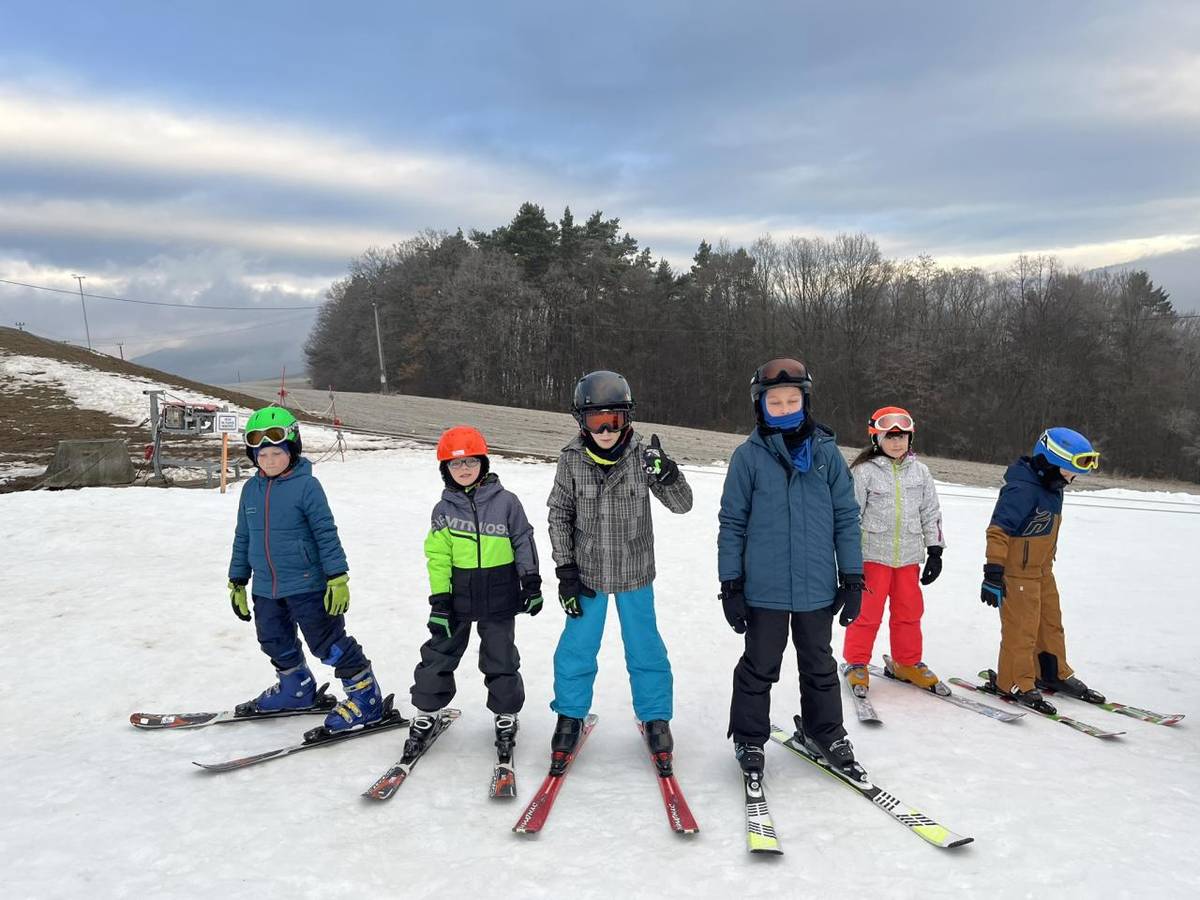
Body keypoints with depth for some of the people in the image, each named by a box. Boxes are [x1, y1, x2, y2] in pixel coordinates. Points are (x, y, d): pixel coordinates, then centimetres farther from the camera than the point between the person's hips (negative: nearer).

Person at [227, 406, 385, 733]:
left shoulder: (306, 486, -13)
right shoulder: (251, 490, 5)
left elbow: (326, 534, -14)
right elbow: (243, 538, 14)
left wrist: (338, 579, -16)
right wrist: (237, 582, 17)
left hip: (307, 584, -7)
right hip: (265, 588, 7)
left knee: (328, 643, -3)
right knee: (275, 643, 21)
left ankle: (365, 694, 9)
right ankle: (296, 688, 44)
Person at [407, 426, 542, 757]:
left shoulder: (506, 502, -5)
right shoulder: (444, 509, -1)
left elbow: (524, 544, 1)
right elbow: (437, 557, -1)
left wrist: (531, 584, 1)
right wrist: (439, 600, -5)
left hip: (499, 598, -1)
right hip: (457, 597, 2)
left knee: (501, 659, 9)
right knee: (439, 654, 8)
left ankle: (506, 714, 28)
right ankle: (427, 710, 27)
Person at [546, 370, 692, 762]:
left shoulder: (643, 455, -14)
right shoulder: (572, 459, -12)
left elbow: (682, 504, -12)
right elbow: (559, 515, -3)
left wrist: (667, 473, -33)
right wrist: (565, 571, -5)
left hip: (634, 572, 0)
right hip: (586, 570, 1)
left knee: (644, 647, 12)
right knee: (576, 648, 10)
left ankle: (655, 718, 31)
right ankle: (570, 715, 32)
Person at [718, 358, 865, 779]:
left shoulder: (826, 452, 1)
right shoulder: (749, 456, -5)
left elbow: (845, 517, 5)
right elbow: (732, 523, -2)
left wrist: (852, 577, 4)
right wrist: (731, 584, -3)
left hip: (816, 587, 2)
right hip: (764, 589, -2)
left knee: (819, 665, 19)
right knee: (759, 667, 10)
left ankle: (825, 733, 37)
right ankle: (749, 738, 28)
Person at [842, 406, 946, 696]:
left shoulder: (920, 471, 8)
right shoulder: (864, 471, -6)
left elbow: (931, 513, 13)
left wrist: (935, 551, 9)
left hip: (909, 555, 4)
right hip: (873, 554, -4)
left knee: (909, 610, 12)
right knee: (867, 610, 0)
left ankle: (907, 663, 30)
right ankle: (856, 664, 15)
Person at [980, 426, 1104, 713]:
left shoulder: (1052, 487, 6)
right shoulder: (1022, 489, -25)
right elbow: (998, 531, -27)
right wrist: (993, 573, -28)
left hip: (1043, 570, 10)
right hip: (1017, 572, -10)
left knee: (1051, 622, 20)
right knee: (1022, 628, -1)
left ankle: (1054, 673, 36)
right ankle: (1015, 683, 12)